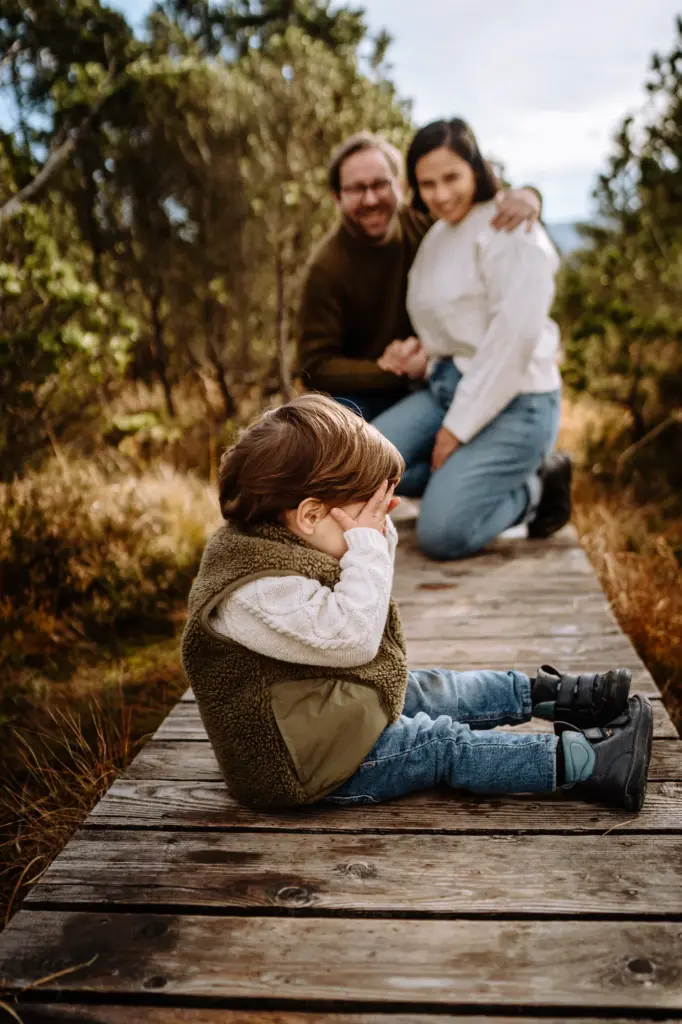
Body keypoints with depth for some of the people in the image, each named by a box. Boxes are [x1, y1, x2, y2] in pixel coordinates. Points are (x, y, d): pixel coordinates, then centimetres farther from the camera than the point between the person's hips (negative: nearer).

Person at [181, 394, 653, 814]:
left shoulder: (275, 542, 0)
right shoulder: (255, 591, -32)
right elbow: (352, 635, -35)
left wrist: (377, 525, -6)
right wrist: (366, 542, -29)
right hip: (306, 764, -10)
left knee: (430, 691, 12)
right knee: (441, 742, -10)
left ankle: (551, 693, 23)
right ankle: (583, 761, -7)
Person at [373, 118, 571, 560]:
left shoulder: (511, 229, -11)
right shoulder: (437, 235, 14)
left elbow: (513, 338, -19)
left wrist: (458, 427, -17)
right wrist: (422, 357, -4)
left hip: (511, 401, -8)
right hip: (445, 389, 8)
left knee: (442, 534, -20)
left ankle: (535, 490, 5)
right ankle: (474, 479, 3)